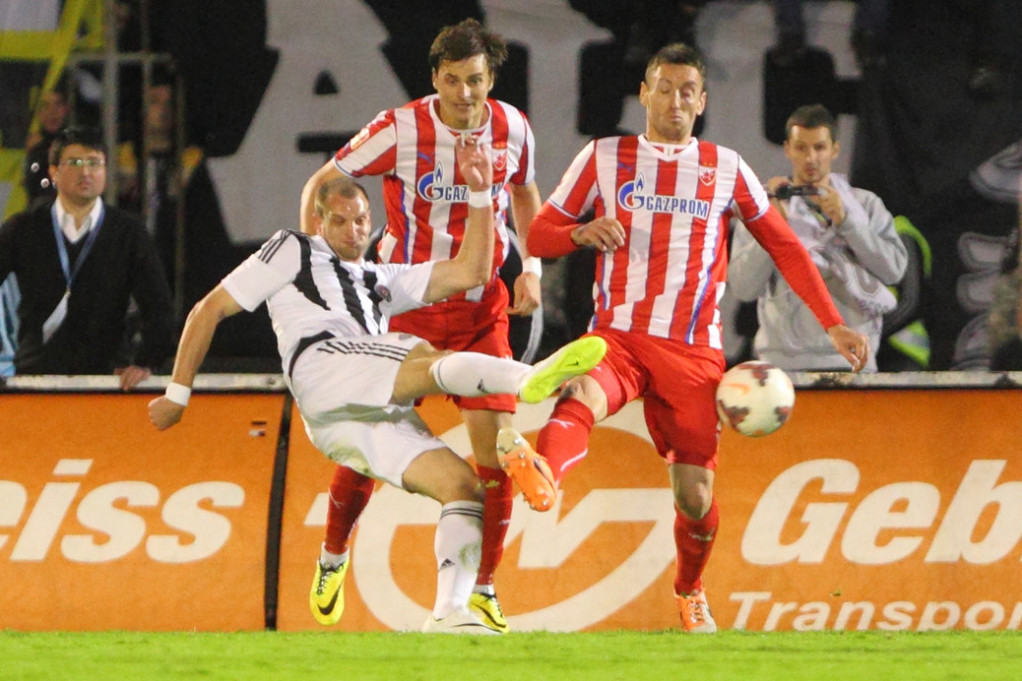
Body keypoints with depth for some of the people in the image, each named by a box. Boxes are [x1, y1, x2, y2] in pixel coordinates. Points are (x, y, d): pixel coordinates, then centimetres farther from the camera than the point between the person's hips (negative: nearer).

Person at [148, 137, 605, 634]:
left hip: (381, 414, 7)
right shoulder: (293, 252, 26)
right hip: (323, 364, -7)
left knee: (460, 483, -14)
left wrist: (479, 194, 22)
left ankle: (450, 611, -23)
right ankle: (529, 379, -62)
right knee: (428, 361, -33)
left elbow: (470, 272, 29)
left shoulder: (381, 280, 39)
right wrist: (178, 393, 18)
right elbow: (209, 310, 24)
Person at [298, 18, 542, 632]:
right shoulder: (400, 130, -14)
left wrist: (532, 267, 7)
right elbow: (320, 185, -3)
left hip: (482, 309, 2)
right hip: (407, 307, -2)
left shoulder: (512, 128, -3)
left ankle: (482, 589, 3)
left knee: (496, 444, -11)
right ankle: (333, 557, 27)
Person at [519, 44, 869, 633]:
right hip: (618, 336, -1)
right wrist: (583, 232, -14)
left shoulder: (726, 169, 12)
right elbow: (539, 235, 9)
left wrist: (833, 325, 9)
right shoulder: (604, 158, 10)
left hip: (694, 351, 1)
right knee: (582, 396, -36)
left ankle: (690, 591, 28)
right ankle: (539, 480, -68)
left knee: (695, 495, -3)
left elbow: (785, 246, 16)